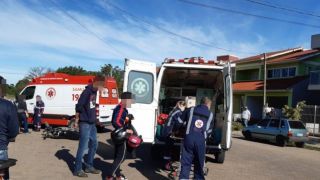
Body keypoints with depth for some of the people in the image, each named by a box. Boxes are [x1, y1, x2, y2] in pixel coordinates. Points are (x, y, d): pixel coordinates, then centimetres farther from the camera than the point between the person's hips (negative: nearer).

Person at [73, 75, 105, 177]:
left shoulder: (94, 91, 8)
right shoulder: (87, 91, -18)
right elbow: (79, 106, -17)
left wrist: (94, 119, 14)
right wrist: (77, 121, -11)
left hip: (92, 123, 9)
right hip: (85, 124, -9)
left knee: (94, 145, 14)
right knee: (83, 147, -1)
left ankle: (89, 166, 27)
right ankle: (77, 170, 11)